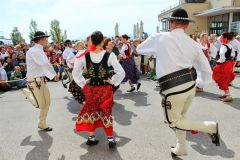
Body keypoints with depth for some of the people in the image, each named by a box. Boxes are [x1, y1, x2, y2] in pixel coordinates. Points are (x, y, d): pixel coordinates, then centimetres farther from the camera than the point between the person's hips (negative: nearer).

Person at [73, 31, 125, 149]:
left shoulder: (85, 55, -8)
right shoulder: (109, 55, -15)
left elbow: (75, 72, -5)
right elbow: (121, 72, -16)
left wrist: (82, 83, 5)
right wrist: (113, 82, -1)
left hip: (90, 89, 2)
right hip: (105, 89, -1)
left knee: (91, 112, 19)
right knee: (106, 113, 14)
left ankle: (91, 138, 27)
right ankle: (110, 139, 19)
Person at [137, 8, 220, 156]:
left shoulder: (160, 38, -2)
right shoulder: (193, 44, 7)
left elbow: (140, 49, 15)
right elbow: (207, 71, 12)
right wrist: (200, 81, 32)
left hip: (173, 89, -5)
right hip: (190, 85, 6)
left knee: (174, 121, 16)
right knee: (180, 116, 26)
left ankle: (210, 127, 4)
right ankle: (181, 148, 40)